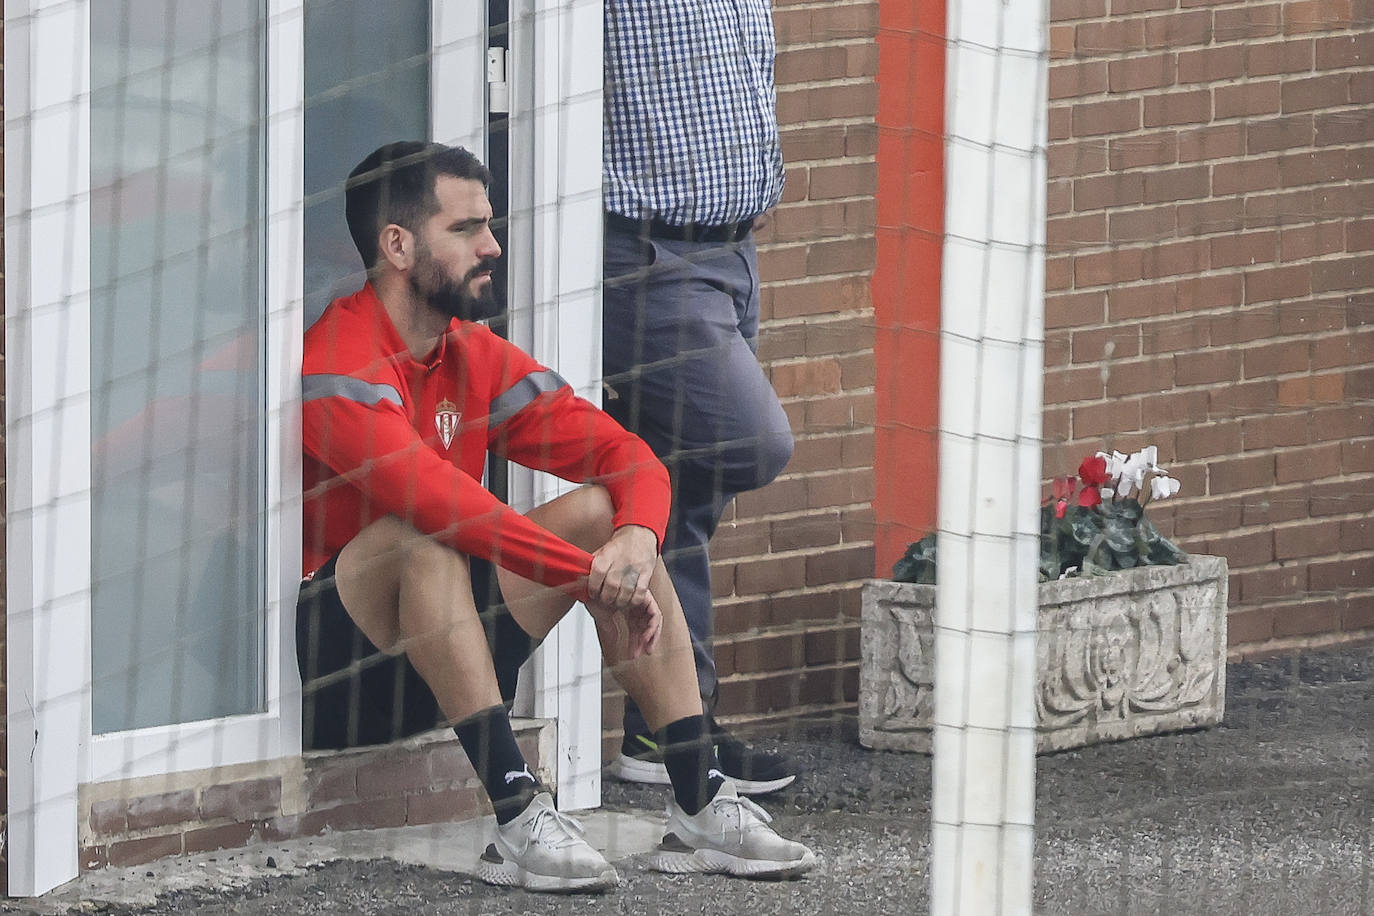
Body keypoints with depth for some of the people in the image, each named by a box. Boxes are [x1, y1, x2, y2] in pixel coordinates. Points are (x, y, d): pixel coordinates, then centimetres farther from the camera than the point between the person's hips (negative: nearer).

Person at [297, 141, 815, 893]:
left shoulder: (477, 358, 8)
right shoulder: (337, 364, -18)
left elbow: (625, 457, 2)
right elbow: (430, 494, -33)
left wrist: (635, 543, -21)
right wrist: (592, 575, -34)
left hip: (431, 673, 8)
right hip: (323, 678, -8)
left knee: (599, 510, -4)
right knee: (424, 534, -33)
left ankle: (700, 808, -12)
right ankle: (518, 822, -38)